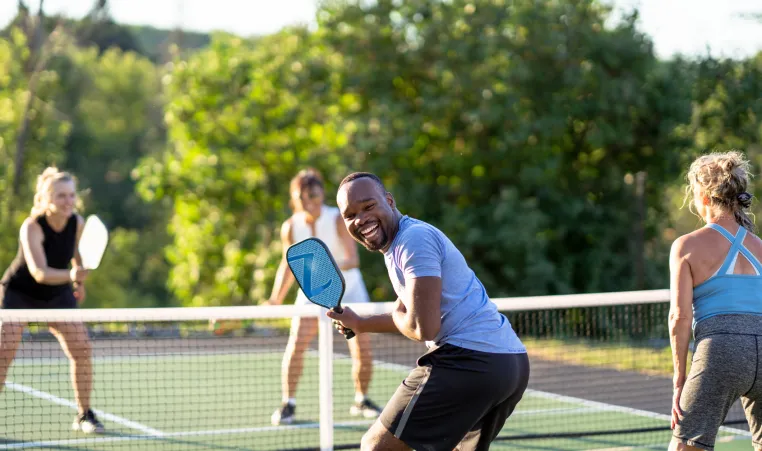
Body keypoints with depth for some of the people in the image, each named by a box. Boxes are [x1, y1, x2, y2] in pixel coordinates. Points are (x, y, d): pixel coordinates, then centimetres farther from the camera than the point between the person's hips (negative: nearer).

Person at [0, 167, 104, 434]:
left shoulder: (78, 223, -14)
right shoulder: (32, 227, -29)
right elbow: (39, 272, -42)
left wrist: (80, 282, 16)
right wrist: (70, 275, -57)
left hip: (58, 294, 4)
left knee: (81, 348, -8)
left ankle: (84, 415, 7)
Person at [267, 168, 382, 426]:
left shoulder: (339, 220, -22)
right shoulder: (290, 227, -13)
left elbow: (354, 259, -31)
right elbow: (288, 265, 2)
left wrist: (334, 265, -51)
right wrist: (275, 301, -2)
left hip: (347, 287, -1)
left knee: (363, 351, -6)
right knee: (296, 343, -19)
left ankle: (361, 401, 18)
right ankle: (288, 404, -9)